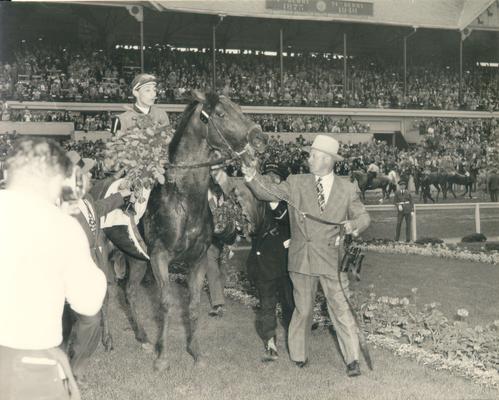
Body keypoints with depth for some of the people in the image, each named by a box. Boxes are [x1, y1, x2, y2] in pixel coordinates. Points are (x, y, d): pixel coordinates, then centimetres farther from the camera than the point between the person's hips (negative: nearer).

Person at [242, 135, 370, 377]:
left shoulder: (347, 189, 3)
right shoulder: (296, 183, 3)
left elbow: (363, 216, 8)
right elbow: (269, 193, -1)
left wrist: (354, 225, -14)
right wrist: (252, 177, -18)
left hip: (332, 259, -1)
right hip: (301, 258, 1)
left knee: (340, 308, 1)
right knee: (303, 309, 13)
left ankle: (352, 359, 13)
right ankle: (299, 355, 31)